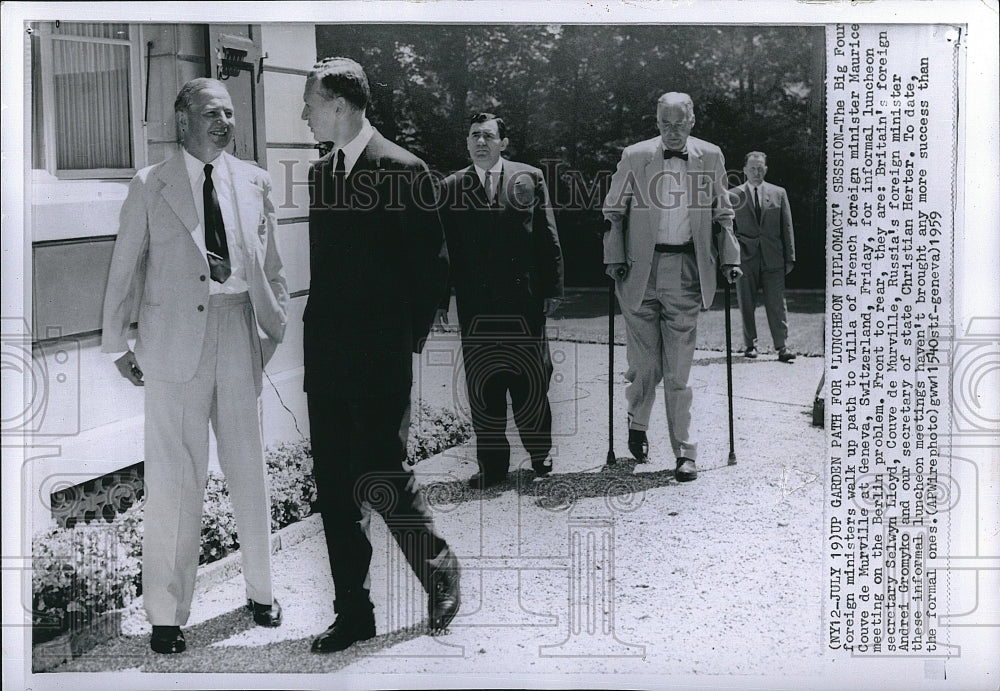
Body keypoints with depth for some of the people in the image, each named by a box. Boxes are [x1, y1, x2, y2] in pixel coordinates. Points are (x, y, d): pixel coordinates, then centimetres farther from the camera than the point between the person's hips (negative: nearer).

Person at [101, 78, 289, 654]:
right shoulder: (150, 187, 1)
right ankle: (166, 614, 10)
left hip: (240, 334, 3)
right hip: (175, 341, -2)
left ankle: (261, 590, 28)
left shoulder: (255, 183, 9)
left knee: (250, 471, 11)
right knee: (175, 478, 0)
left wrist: (276, 327, 9)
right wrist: (118, 344, 6)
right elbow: (125, 270, 5)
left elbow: (272, 265, 13)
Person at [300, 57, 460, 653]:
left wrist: (409, 341, -5)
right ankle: (354, 614, 18)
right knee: (334, 488, 8)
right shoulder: (321, 173, 13)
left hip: (381, 360, -7)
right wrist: (317, 337, 11)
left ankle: (440, 570, 21)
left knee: (382, 478, -6)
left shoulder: (404, 171, -9)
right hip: (327, 359, 7)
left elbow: (434, 266, -7)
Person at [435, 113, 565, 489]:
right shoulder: (451, 188, 7)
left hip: (523, 301, -1)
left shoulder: (529, 179, 5)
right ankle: (492, 464, 13)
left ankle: (540, 453, 21)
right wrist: (440, 299, 1)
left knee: (530, 380, 4)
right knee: (482, 387, 4)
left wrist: (552, 288, 0)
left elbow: (547, 238, 5)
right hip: (475, 306, 1)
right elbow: (444, 247, 6)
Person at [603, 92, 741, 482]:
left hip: (687, 270, 0)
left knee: (678, 369, 0)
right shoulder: (634, 157, 4)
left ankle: (685, 453, 7)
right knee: (644, 362, 3)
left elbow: (722, 213, 15)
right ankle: (637, 424, 31)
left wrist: (729, 257, 5)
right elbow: (613, 210, 9)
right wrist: (615, 257, -1)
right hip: (641, 270, 0)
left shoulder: (710, 158, 8)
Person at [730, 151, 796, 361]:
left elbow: (787, 227, 9)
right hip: (745, 257, 0)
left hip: (772, 258, 0)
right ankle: (750, 345, 12)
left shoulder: (778, 194, 10)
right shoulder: (733, 195, 6)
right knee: (746, 304, 3)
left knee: (776, 303, -3)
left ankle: (781, 346, -3)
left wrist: (790, 257, 4)